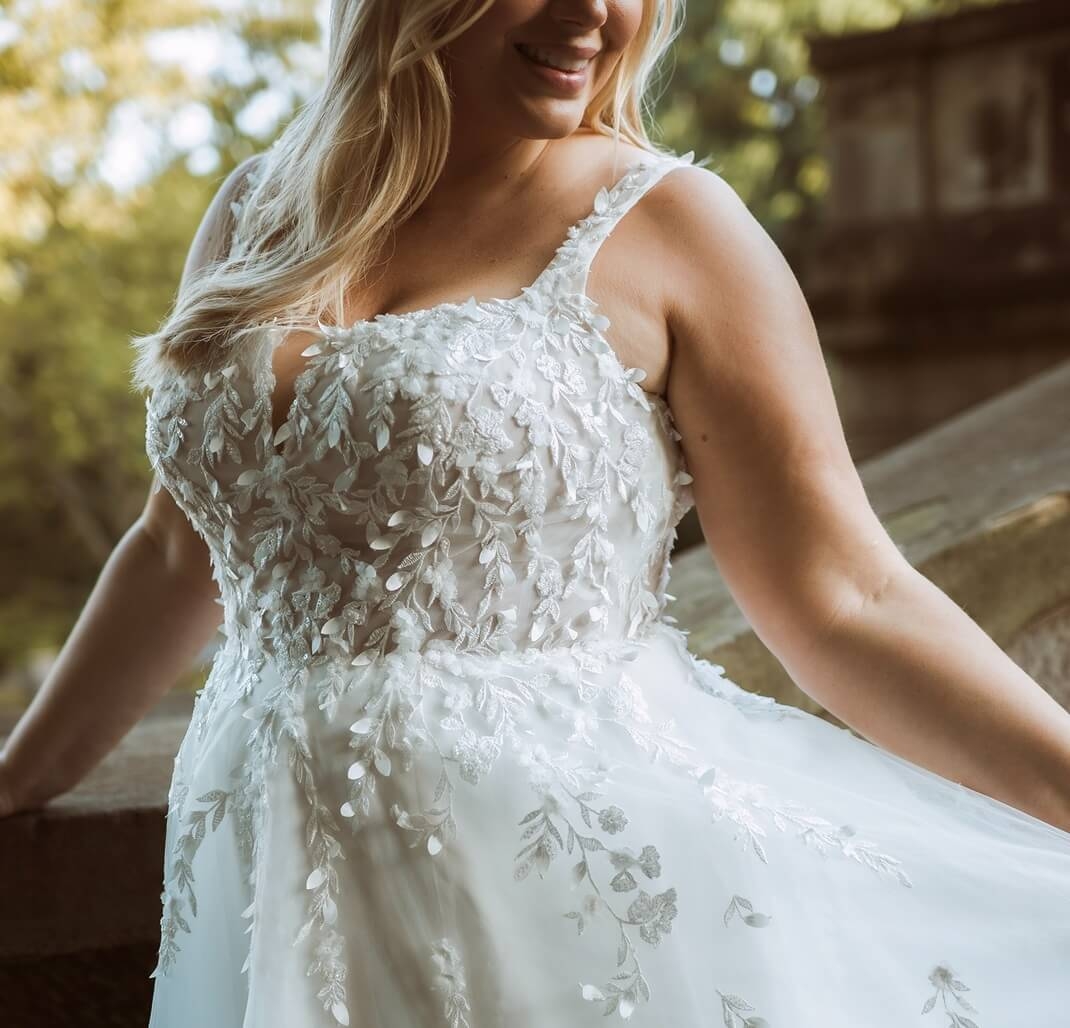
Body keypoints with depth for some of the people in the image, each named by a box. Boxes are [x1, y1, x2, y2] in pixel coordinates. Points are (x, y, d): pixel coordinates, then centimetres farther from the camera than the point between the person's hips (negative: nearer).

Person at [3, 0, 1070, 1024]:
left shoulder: (661, 220, -6)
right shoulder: (255, 212, 6)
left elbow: (847, 605, -8)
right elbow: (177, 549, 17)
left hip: (591, 887, -4)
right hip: (284, 891, 4)